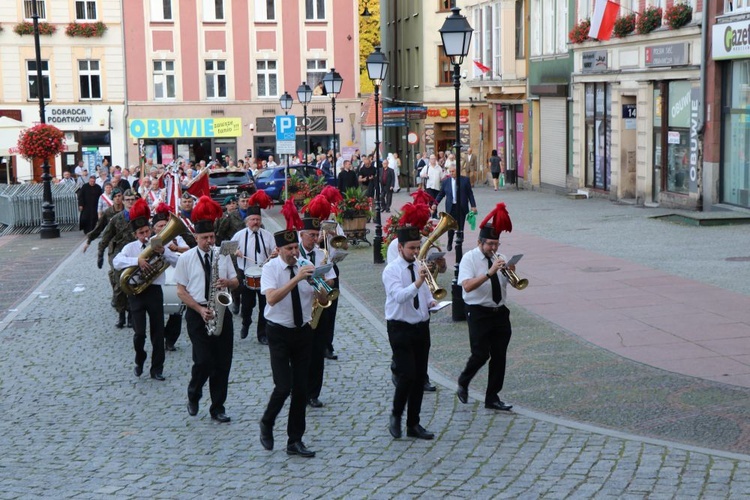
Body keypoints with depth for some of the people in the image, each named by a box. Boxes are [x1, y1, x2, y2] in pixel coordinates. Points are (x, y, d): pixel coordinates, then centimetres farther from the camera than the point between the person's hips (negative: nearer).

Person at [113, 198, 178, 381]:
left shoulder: (158, 245, 5)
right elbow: (116, 262, -17)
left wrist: (164, 252, -19)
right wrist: (137, 260, -28)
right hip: (136, 292, -1)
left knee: (158, 332, 3)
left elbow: (177, 262, -3)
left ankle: (157, 369, 14)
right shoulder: (131, 247, 1)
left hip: (154, 291, 2)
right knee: (139, 332, -5)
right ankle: (139, 361, 23)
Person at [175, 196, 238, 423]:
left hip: (221, 312, 3)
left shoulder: (222, 255, 7)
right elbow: (181, 290, -1)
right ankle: (193, 396, 18)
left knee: (223, 362, 3)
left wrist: (227, 282, -13)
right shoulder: (186, 258, -1)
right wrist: (200, 310, -12)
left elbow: (235, 281, 12)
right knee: (204, 360, -11)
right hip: (197, 313, -3)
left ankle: (218, 408, 15)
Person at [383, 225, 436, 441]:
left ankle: (413, 424, 17)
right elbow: (399, 296, -26)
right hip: (400, 328, -6)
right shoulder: (391, 270, -11)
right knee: (407, 375, -13)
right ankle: (396, 415, 11)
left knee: (420, 377, 7)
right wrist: (418, 282, -38)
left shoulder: (420, 267, 10)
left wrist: (430, 302, 2)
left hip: (421, 327, 6)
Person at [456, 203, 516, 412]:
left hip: (500, 312, 6)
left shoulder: (499, 258, 9)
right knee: (481, 354, -8)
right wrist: (489, 273, -31)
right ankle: (463, 383, 21)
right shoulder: (469, 258, -8)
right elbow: (467, 286, -24)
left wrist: (511, 274, -7)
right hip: (479, 313, -6)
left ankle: (492, 398, 15)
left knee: (499, 356, 5)